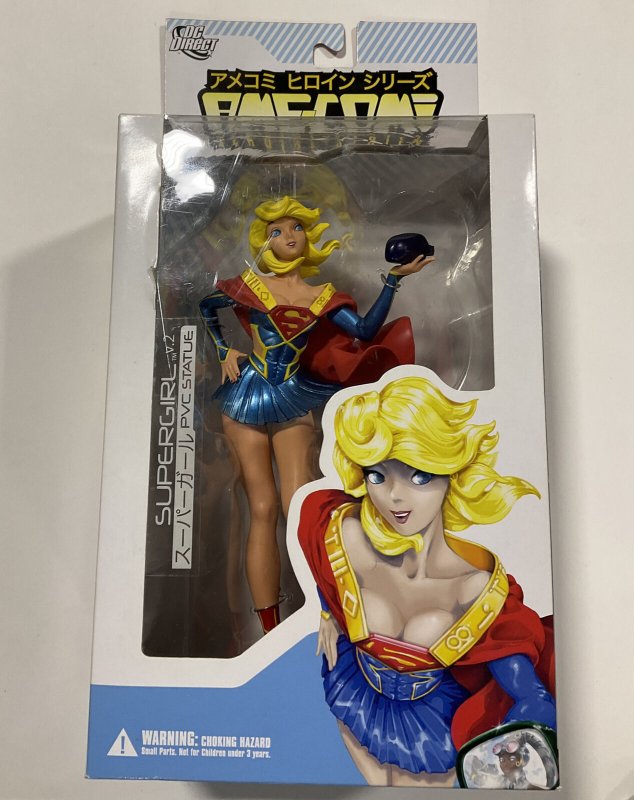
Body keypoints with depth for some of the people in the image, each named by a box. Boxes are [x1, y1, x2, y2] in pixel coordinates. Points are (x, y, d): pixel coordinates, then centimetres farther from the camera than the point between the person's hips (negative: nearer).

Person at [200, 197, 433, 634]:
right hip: (247, 399, -1)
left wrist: (393, 280, -10)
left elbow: (365, 331, -9)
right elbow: (206, 306, 21)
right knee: (263, 509, -2)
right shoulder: (250, 285, 4)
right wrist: (225, 351, 10)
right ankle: (271, 629, 6)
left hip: (293, 405, 1)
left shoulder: (323, 297, 6)